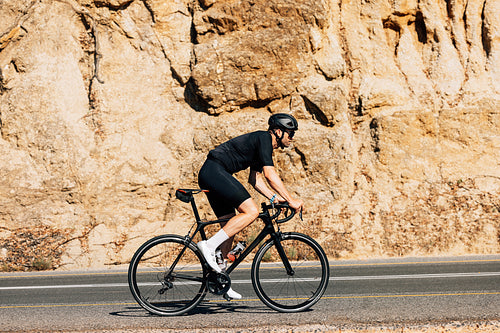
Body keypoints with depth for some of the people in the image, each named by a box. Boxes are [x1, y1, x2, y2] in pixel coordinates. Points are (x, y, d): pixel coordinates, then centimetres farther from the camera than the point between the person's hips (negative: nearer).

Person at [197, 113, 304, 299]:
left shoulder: (264, 144, 21)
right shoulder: (264, 138, -9)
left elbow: (255, 179, 23)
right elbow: (270, 174, -17)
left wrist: (274, 197, 11)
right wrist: (291, 200, -16)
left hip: (208, 176, 11)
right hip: (215, 171, -11)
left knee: (230, 227, 11)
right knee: (251, 211, -19)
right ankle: (209, 245, -21)